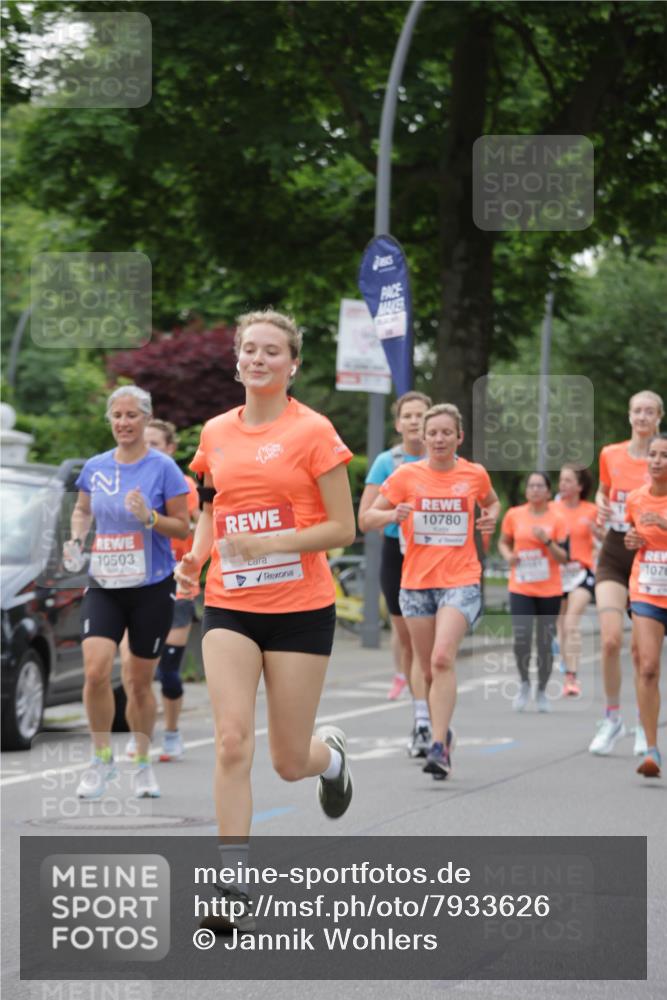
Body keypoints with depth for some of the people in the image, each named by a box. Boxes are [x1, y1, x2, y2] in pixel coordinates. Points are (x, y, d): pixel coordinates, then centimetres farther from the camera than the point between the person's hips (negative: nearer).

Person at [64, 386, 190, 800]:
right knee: (95, 669, -16)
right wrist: (77, 539, 3)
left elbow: (182, 526, -4)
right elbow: (83, 509, 21)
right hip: (104, 584, 2)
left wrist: (149, 517, -21)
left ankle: (143, 762, 26)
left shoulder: (163, 468, -7)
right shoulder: (95, 467, 4)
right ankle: (103, 758, 2)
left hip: (152, 586, -2)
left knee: (140, 682, 6)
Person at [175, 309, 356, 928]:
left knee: (289, 762, 4)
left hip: (301, 609, -3)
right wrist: (195, 558, 3)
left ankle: (331, 752, 42)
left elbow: (343, 529, -7)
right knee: (232, 741, -14)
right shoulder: (215, 433, 7)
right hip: (229, 606, 3)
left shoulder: (313, 431, -7)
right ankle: (234, 885, -8)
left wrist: (272, 543, -20)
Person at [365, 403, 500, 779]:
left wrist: (491, 517, 2)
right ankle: (442, 732, 33)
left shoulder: (475, 474, 3)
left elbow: (492, 502, 25)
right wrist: (393, 515, -17)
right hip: (416, 582, 2)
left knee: (443, 659, -21)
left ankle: (439, 747, -24)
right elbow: (369, 518, 4)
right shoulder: (407, 476, 1)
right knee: (429, 668, 9)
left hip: (461, 582, -2)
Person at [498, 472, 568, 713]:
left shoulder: (557, 519, -3)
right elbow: (503, 542, 15)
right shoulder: (514, 515, 0)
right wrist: (508, 555, -7)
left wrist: (547, 541, -21)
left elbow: (563, 558, -5)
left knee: (545, 643, 4)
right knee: (521, 640, -13)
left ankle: (542, 691, 22)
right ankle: (524, 684, 13)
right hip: (521, 588, 0)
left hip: (550, 591, 0)